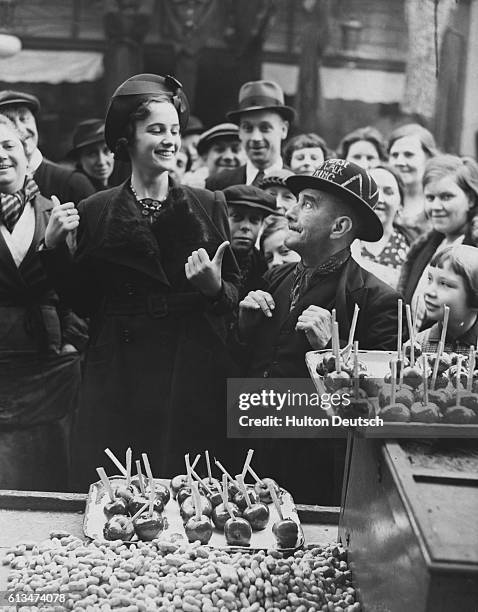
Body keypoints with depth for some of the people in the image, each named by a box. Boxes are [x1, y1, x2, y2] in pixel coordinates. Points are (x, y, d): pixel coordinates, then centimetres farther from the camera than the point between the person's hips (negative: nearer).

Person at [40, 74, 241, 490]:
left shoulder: (209, 206, 4)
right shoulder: (95, 213, 4)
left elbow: (235, 294, 6)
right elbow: (86, 301, 6)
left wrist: (215, 288, -14)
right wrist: (54, 248, -5)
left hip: (194, 376, 0)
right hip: (121, 381, 0)